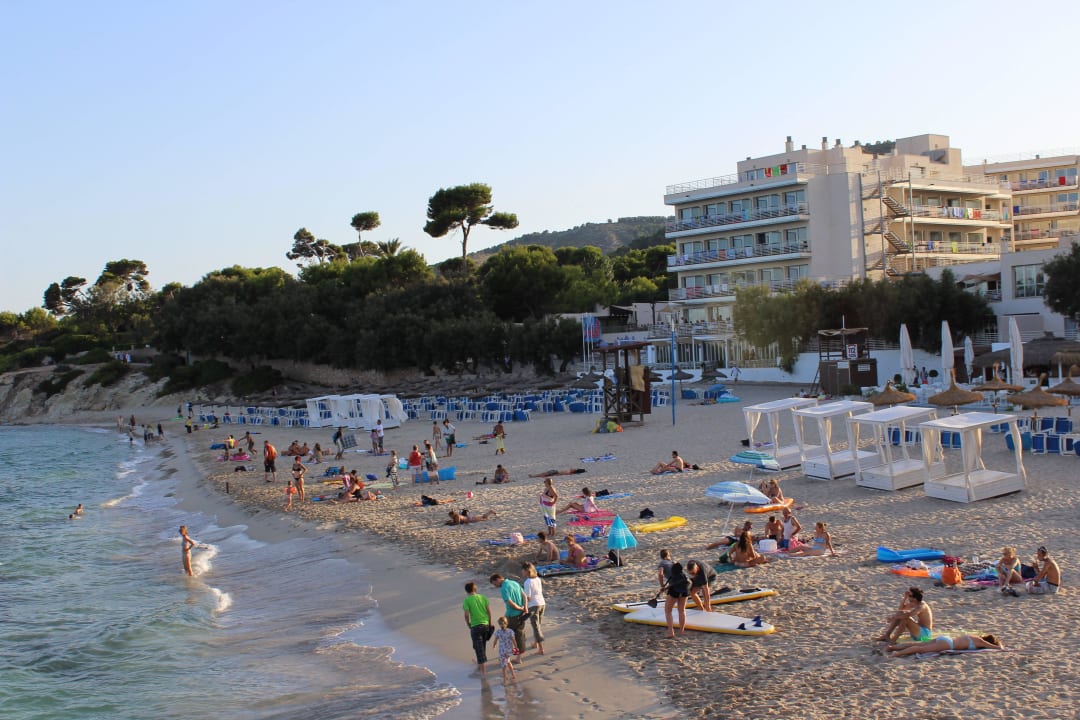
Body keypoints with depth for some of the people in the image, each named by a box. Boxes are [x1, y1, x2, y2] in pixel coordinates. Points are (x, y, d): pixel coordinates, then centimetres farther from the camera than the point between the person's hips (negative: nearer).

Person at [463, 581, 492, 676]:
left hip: (475, 626, -5)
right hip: (486, 624, 5)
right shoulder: (483, 597, 2)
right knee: (483, 645, 23)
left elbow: (467, 615, -13)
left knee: (479, 648, 3)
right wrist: (490, 622, 14)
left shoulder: (467, 600, -10)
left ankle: (483, 670, 3)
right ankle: (480, 662, 42)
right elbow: (489, 611, 2)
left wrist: (468, 624, 5)